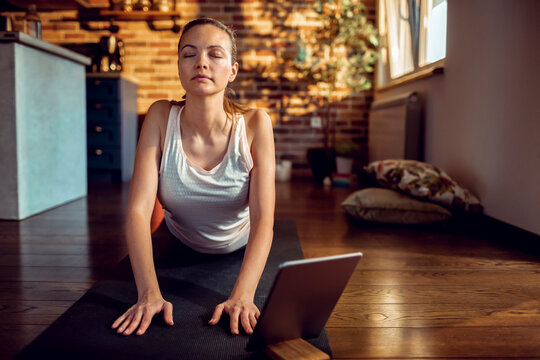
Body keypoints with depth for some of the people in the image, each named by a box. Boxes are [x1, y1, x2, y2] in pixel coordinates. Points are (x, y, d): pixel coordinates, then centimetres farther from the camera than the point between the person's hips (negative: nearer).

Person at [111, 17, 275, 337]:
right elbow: (138, 209, -30)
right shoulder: (161, 117, -25)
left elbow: (263, 219, -32)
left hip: (243, 253, 0)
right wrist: (149, 293, -43)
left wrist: (242, 295, -47)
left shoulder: (254, 124, -28)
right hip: (179, 250, 1)